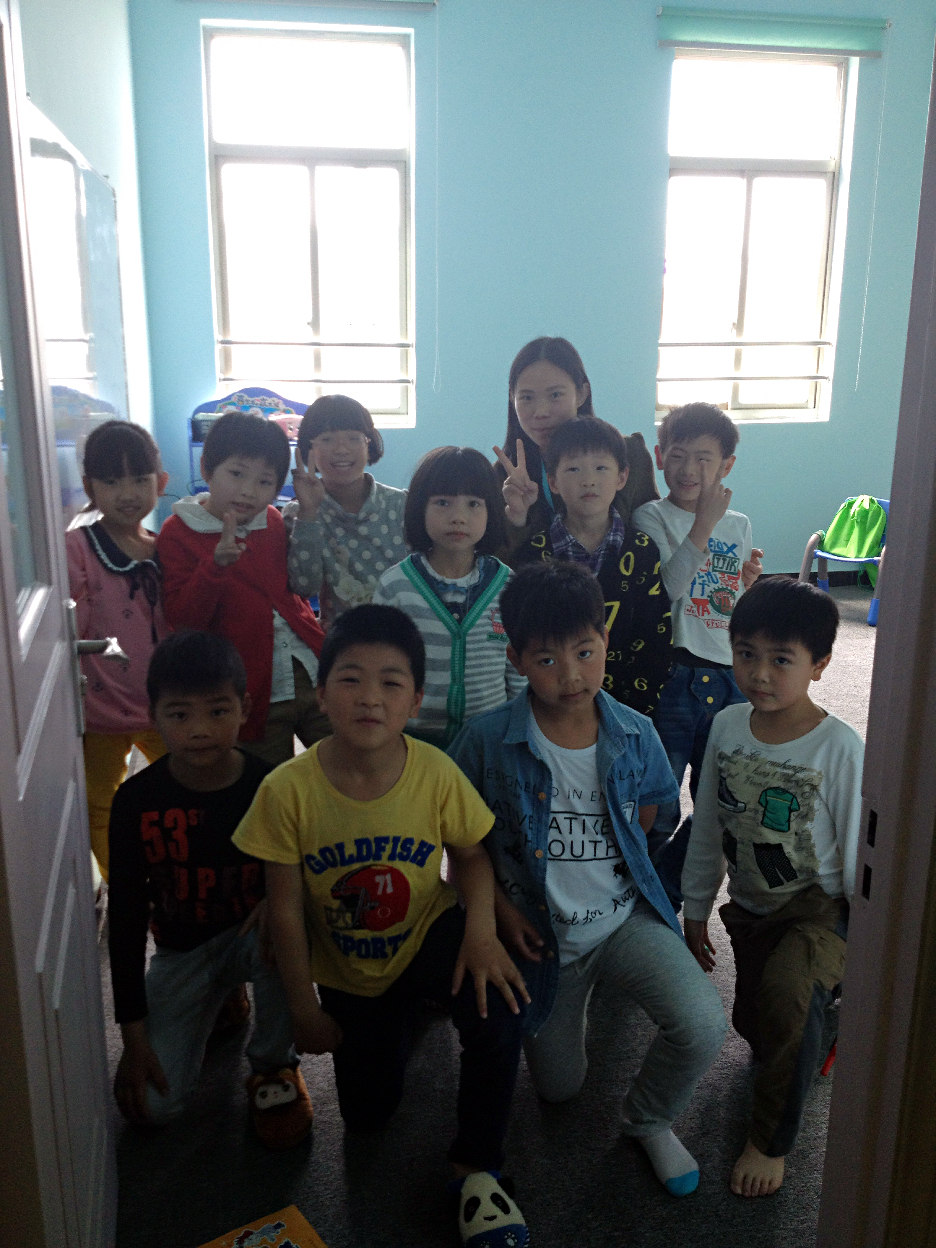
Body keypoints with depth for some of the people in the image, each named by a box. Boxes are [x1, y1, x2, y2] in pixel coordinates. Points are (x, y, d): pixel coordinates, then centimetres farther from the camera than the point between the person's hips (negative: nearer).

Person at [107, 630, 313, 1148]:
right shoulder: (137, 800, -15)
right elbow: (126, 915, -8)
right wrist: (134, 1033, -9)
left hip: (253, 931, -1)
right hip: (180, 948, 1)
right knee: (150, 1105, -13)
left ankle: (273, 1066, -6)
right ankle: (213, 1004, 19)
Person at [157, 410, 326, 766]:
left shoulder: (274, 523, 11)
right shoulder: (178, 534, -3)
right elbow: (182, 621, -13)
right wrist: (216, 564, -25)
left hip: (315, 679, 4)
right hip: (255, 694, -4)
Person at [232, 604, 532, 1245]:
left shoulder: (435, 772, -23)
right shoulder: (288, 790, -25)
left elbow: (472, 853, -6)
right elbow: (287, 909, -14)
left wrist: (481, 929, -26)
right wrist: (305, 1008, -6)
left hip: (428, 934, -1)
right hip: (345, 969, 1)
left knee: (499, 1010, -31)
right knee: (367, 1115, 12)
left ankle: (477, 1169, -5)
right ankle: (398, 1019, 43)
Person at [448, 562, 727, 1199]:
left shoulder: (635, 734, -9)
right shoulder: (488, 741, -16)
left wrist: (598, 877, 4)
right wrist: (502, 908, -9)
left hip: (627, 916, 1)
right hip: (543, 931, 0)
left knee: (703, 1025, -23)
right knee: (560, 1087, 13)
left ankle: (650, 1119, 10)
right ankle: (578, 986, 43)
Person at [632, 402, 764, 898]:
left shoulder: (739, 526, 12)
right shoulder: (651, 517, -3)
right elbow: (668, 589, -18)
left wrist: (748, 585, 0)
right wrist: (703, 525, -19)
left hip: (729, 679, 5)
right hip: (674, 676, -5)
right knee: (658, 806, 0)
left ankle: (670, 888, 33)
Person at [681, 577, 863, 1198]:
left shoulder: (840, 748, -21)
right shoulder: (727, 726, -6)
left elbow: (859, 854, -12)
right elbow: (708, 831, 5)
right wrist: (696, 911, 10)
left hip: (820, 907, -5)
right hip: (751, 907, 6)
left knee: (788, 994, -30)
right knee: (755, 1026, 14)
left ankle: (772, 1142, -8)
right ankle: (818, 1018, 48)